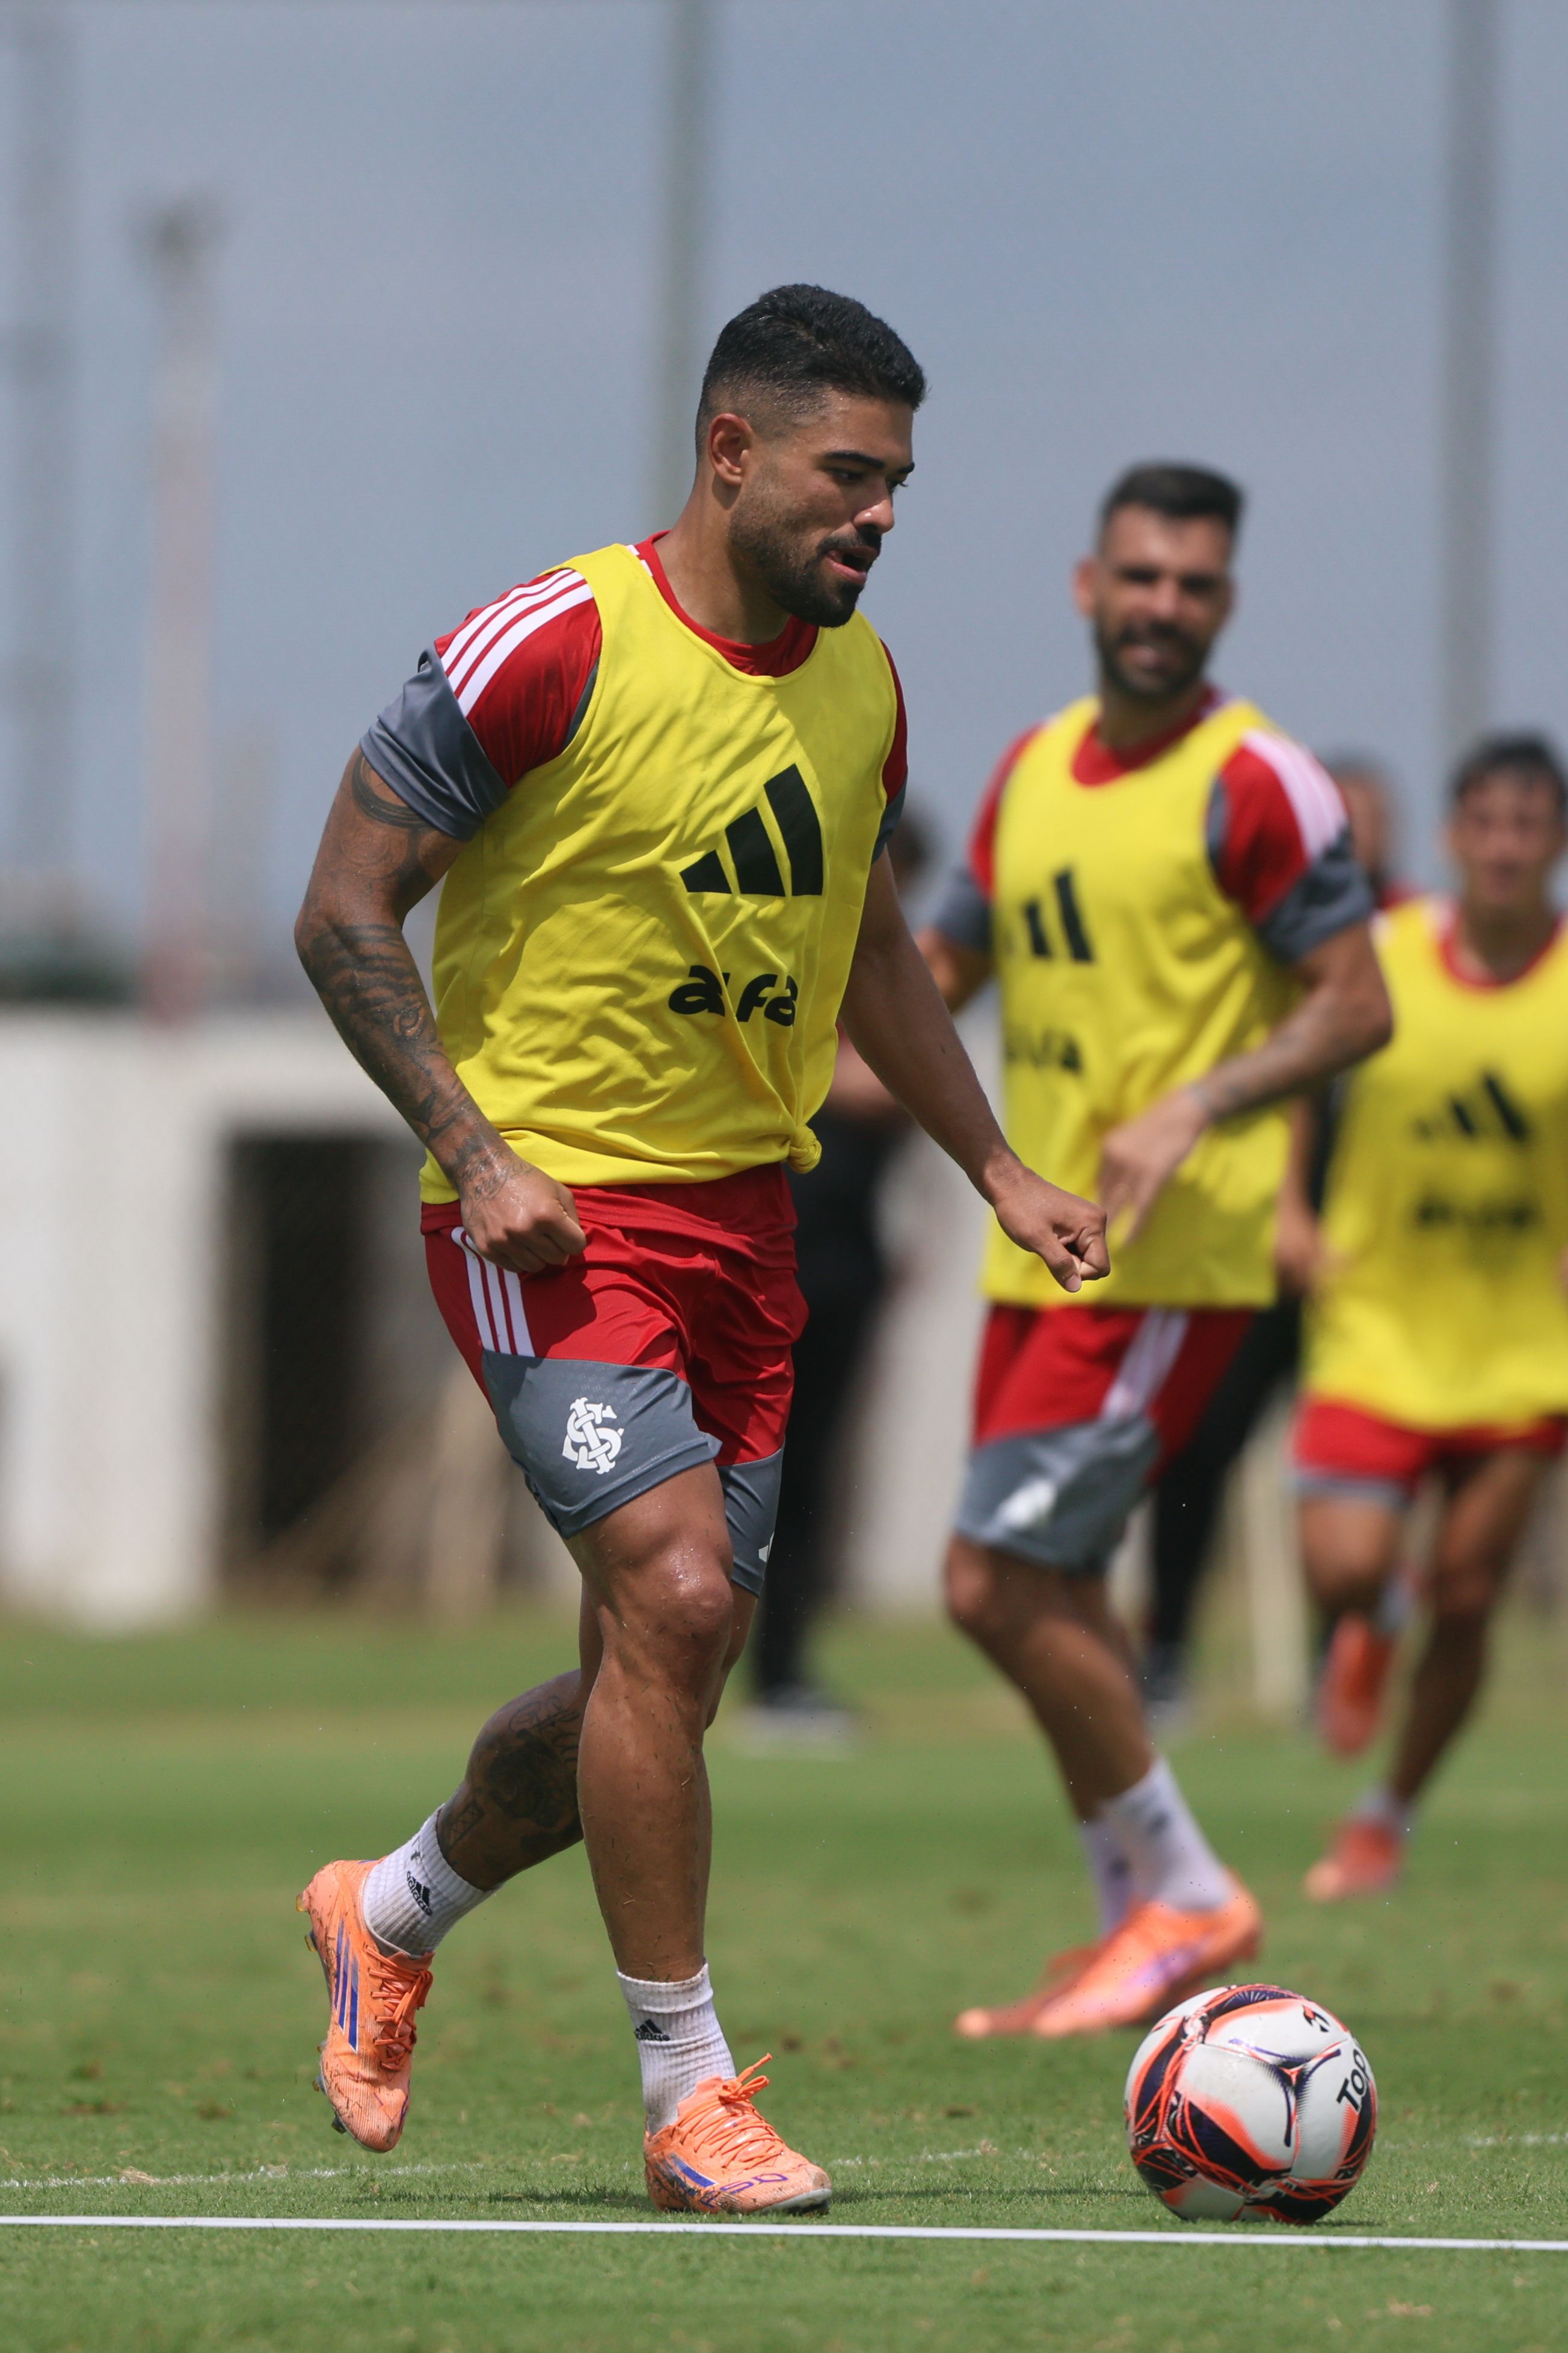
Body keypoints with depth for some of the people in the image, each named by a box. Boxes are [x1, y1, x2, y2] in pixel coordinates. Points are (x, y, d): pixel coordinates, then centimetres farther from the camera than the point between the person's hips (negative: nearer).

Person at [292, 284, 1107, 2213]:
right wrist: (474, 1150, -18)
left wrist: (994, 1165, 19)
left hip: (743, 1211, 7)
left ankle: (395, 1915, 35)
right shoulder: (552, 652, -14)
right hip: (551, 1215, -7)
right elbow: (346, 914, -10)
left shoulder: (858, 682, 8)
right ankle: (690, 2093, -13)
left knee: (664, 1673, 8)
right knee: (676, 1593, -21)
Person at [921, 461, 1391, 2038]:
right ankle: (1140, 1931, 20)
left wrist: (1193, 1109, -23)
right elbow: (943, 964, 23)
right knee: (1047, 1595, 9)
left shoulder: (1254, 785, -10)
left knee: (997, 1583, -12)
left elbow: (1357, 1008, -12)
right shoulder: (1036, 768, 12)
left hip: (1168, 1261, -8)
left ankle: (1186, 1898, 0)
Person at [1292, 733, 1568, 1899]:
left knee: (1467, 1594, 1)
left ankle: (1391, 1814, 22)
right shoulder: (1382, 957, -8)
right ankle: (1373, 1624, 24)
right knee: (1345, 1566, -15)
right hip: (1380, 1316, 0)